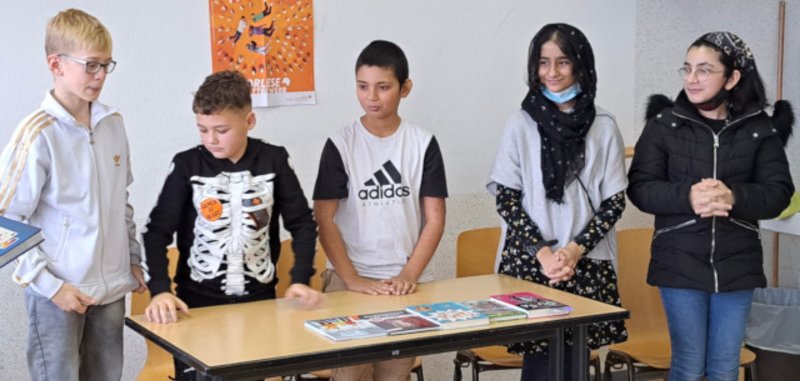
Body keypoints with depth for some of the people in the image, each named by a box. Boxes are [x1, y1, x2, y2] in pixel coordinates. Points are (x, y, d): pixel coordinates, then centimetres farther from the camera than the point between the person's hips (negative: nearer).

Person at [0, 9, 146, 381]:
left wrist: (133, 260, 14)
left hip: (111, 287, 6)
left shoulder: (113, 124, 4)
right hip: (59, 292, -5)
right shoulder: (38, 134, -14)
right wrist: (50, 285, -14)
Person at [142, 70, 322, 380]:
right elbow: (158, 231, -6)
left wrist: (300, 279, -10)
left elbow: (302, 223, 3)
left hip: (259, 301, 1)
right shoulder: (187, 165, -5)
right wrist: (160, 289, -20)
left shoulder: (274, 161, -3)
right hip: (198, 303, -1)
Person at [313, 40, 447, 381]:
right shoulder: (341, 144, -2)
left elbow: (435, 219, 1)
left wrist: (409, 275, -9)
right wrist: (351, 279, -12)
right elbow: (324, 219, -5)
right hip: (349, 280, -1)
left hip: (402, 282, 1)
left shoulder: (423, 144, 2)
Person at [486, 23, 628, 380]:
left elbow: (614, 201, 3)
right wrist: (543, 253, -10)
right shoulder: (520, 124, 1)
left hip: (587, 265, 1)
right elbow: (506, 199, 0)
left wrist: (575, 250, -9)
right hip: (529, 262, -1)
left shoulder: (603, 126, 3)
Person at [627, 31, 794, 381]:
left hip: (736, 266, 1)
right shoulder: (664, 124, -2)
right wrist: (687, 196, -25)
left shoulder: (760, 128, 1)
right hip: (681, 263, -1)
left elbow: (779, 193, -4)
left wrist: (733, 197, -24)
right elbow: (639, 188, -6)